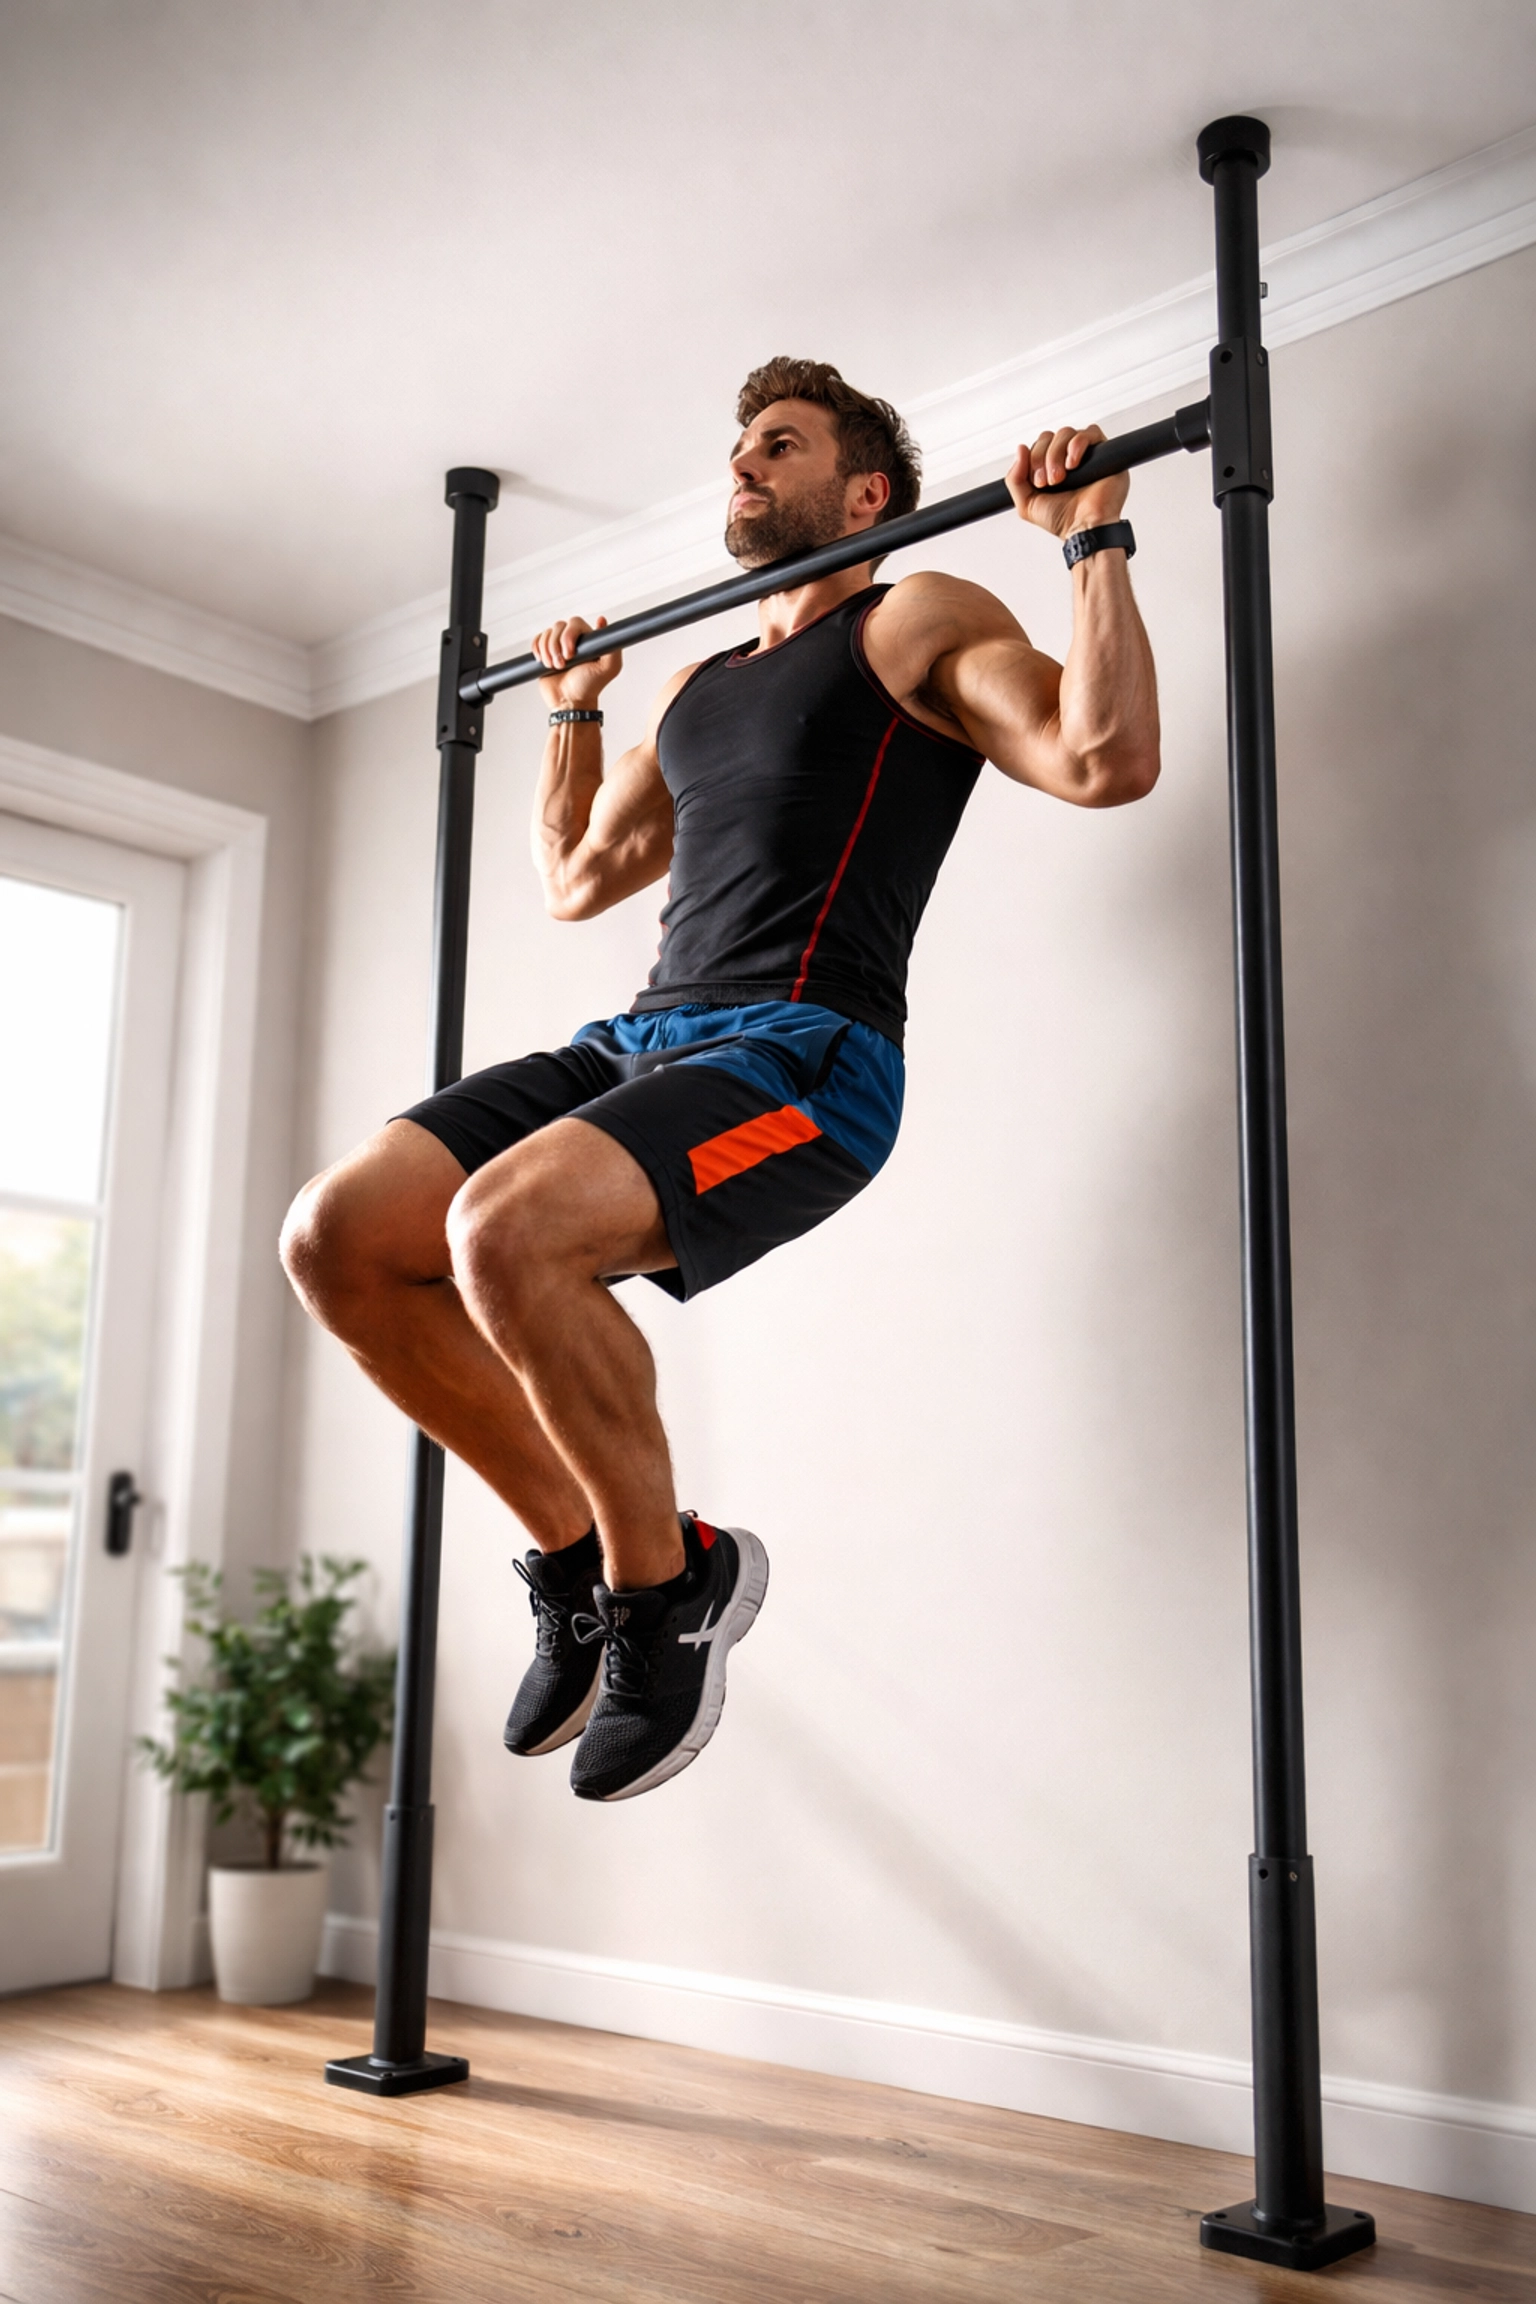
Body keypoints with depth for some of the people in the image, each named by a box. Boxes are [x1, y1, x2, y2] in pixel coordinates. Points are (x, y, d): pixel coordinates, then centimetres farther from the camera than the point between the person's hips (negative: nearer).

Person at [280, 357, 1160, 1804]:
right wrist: (574, 709, 42)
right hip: (643, 1038, 8)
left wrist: (1093, 540, -5)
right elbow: (576, 882, 38)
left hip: (804, 1056, -7)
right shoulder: (698, 682, 29)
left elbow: (1108, 761, -10)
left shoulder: (920, 624, 8)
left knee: (507, 1227, -34)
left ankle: (667, 1584, -10)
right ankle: (576, 1550, 5)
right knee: (336, 1237, -9)